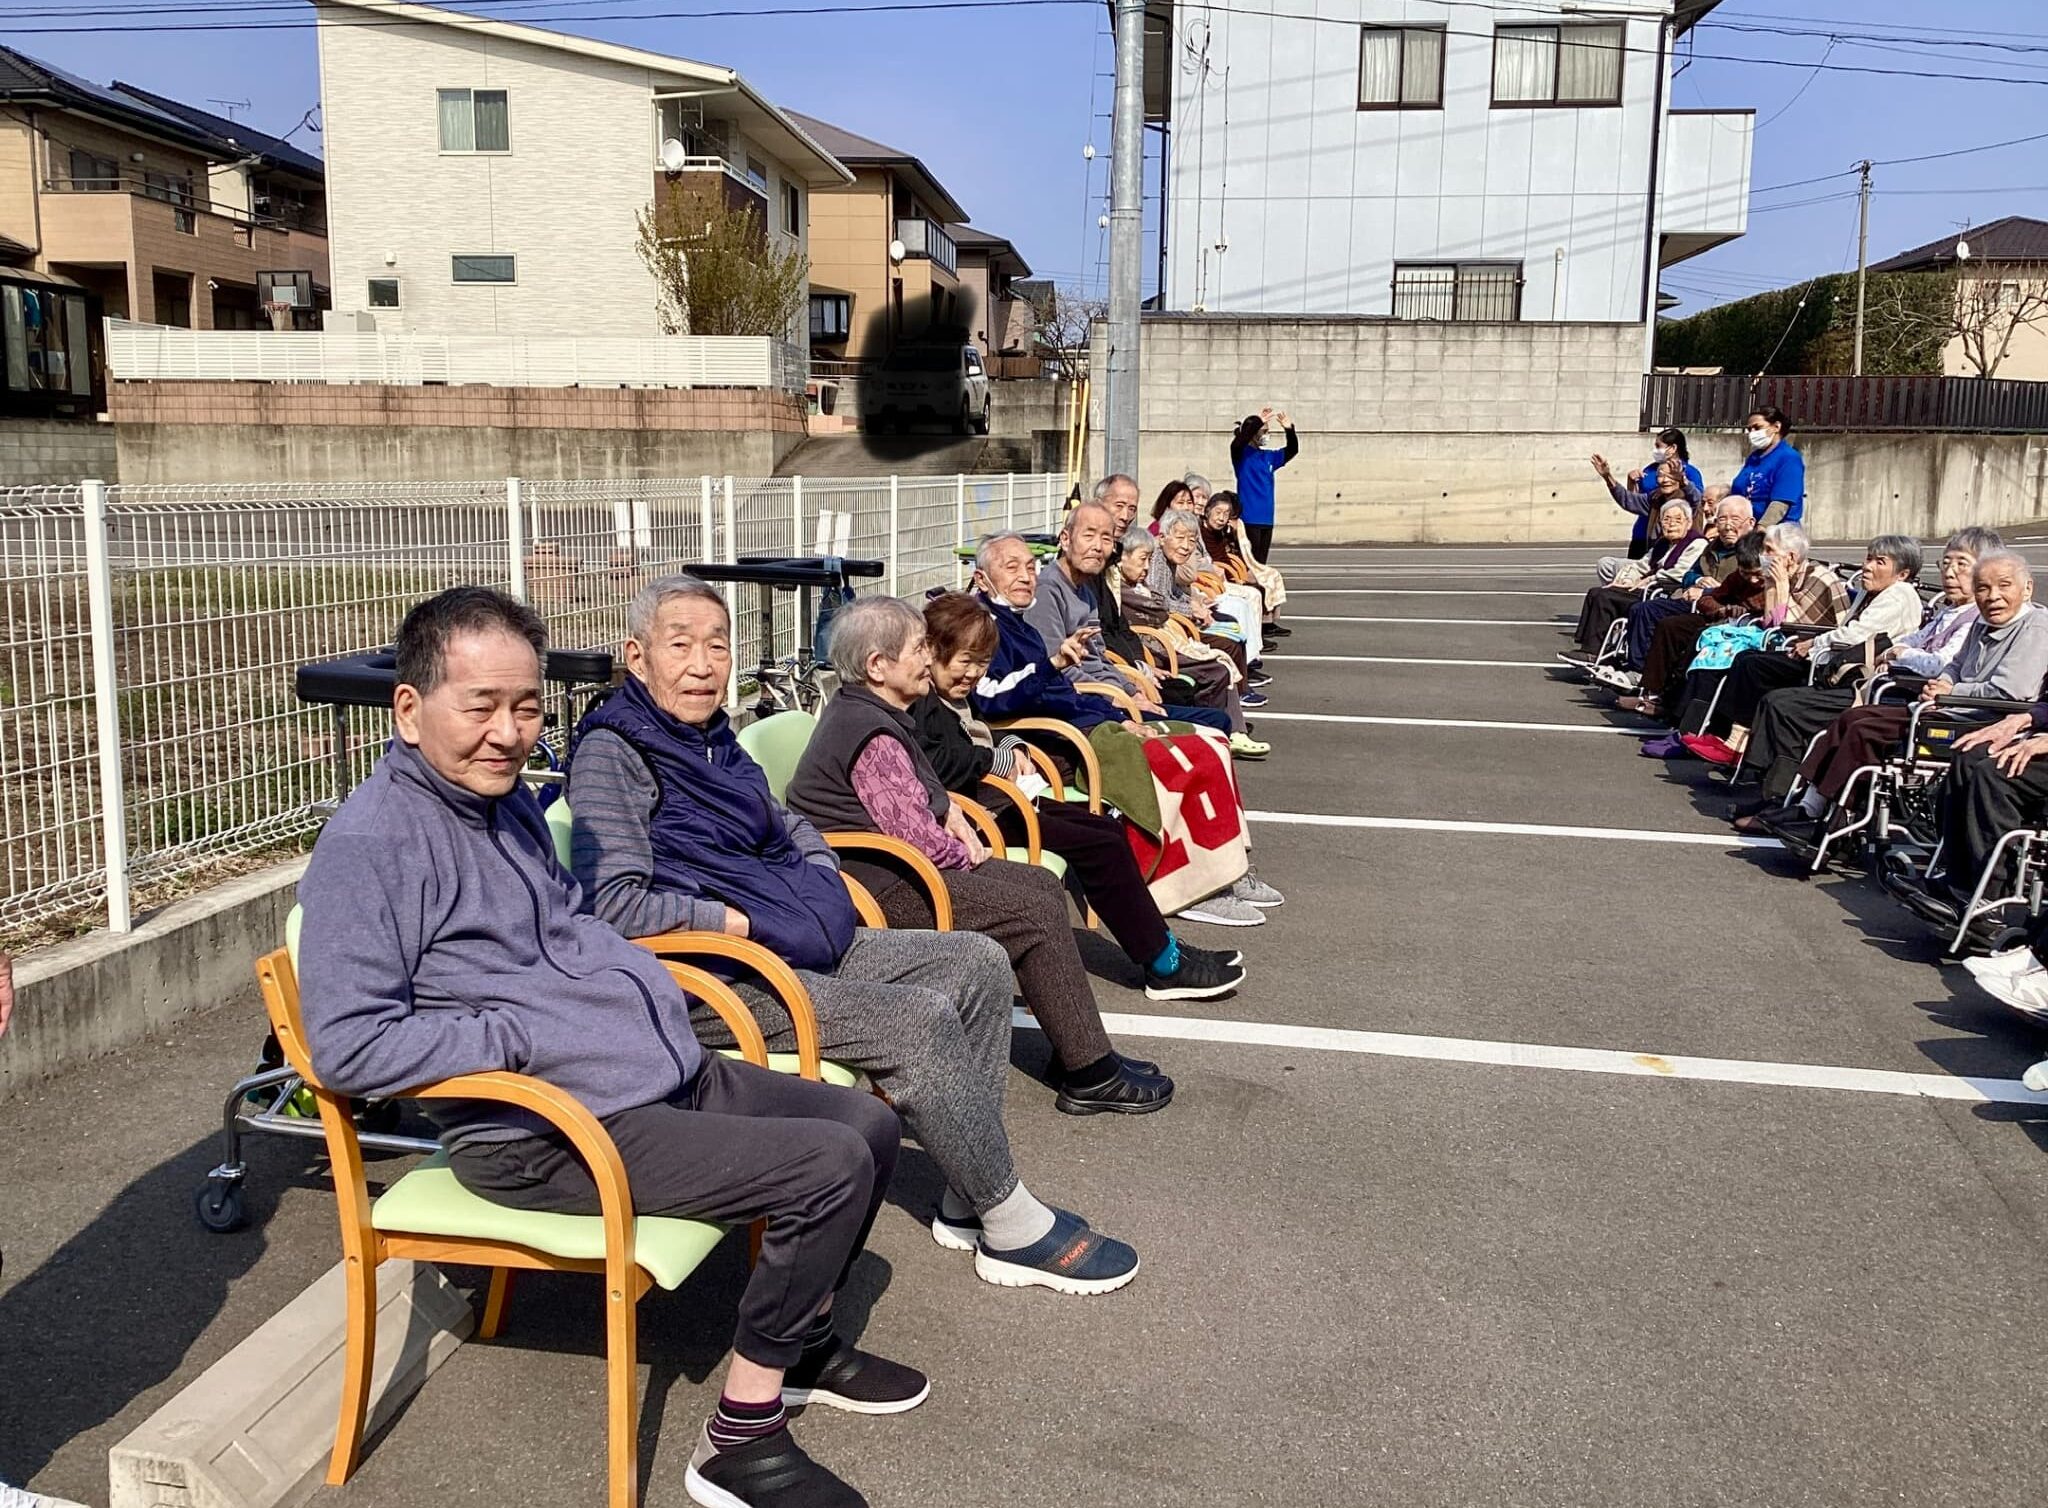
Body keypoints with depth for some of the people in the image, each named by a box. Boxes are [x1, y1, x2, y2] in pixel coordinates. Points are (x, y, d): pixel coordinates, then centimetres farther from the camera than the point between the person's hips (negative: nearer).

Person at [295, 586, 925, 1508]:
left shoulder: (509, 798, 12)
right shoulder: (370, 842, -16)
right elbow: (345, 1047, -22)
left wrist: (644, 981, 10)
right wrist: (518, 1038, -20)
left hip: (670, 1075, 10)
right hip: (542, 1133, -9)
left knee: (866, 1123, 10)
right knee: (831, 1167, -19)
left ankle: (801, 1345, 31)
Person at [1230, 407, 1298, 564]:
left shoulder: (1269, 456, 13)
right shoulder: (1241, 454, -4)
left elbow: (1292, 450, 13)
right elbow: (1238, 442, -24)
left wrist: (1289, 430, -5)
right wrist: (1258, 422, -32)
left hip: (1267, 520, 7)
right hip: (1249, 519, -7)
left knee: (1261, 563, 10)